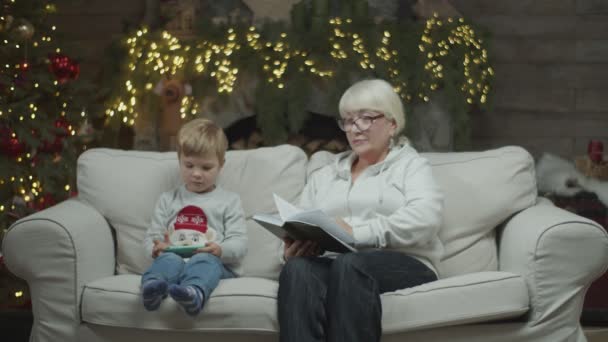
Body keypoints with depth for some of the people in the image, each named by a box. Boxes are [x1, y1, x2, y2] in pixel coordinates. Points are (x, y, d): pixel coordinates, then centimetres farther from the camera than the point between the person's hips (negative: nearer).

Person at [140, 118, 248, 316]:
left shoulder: (229, 201, 16)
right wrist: (155, 248, -7)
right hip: (176, 258, 2)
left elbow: (239, 244, 6)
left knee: (205, 261, -36)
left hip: (215, 263, -2)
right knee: (170, 260, -33)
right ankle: (152, 287, -66)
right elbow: (152, 236, 19)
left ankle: (194, 294, -70)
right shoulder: (168, 200, 24)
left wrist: (220, 250, -18)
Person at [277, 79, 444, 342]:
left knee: (349, 265, -37)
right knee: (297, 269, -32)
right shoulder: (323, 177, 29)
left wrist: (358, 232, -19)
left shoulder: (411, 166, 14)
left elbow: (425, 219, -7)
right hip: (333, 266, 3)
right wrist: (291, 250, -8)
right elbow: (296, 230, 18)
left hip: (402, 265, -3)